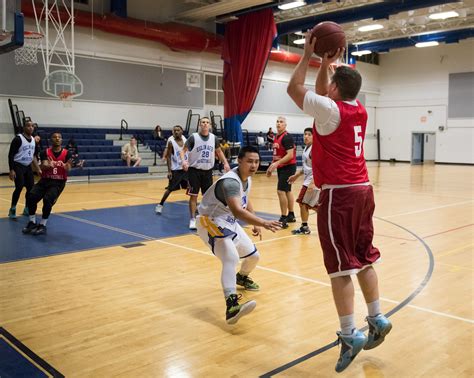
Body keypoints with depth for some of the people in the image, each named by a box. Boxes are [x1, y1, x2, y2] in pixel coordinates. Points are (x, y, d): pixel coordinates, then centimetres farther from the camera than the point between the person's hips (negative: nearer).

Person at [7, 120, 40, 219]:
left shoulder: (34, 140, 8)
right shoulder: (18, 139, -13)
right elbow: (11, 155, -14)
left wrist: (38, 169, 13)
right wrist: (11, 170, -20)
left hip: (28, 167, 7)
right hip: (18, 166, -7)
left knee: (31, 188, 4)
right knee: (19, 187, -15)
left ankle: (27, 209, 20)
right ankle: (12, 209, 0)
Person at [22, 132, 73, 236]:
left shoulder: (67, 154, -3)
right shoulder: (45, 153, 1)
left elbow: (68, 169, -15)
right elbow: (43, 167, -13)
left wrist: (65, 165, -40)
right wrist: (49, 166, -38)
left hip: (59, 182, -2)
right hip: (45, 180, 3)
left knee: (47, 199, -28)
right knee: (31, 196, -20)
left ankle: (43, 225, -10)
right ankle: (32, 222, 0)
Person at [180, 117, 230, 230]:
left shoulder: (213, 138, 3)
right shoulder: (193, 137, -9)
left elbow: (218, 151, 17)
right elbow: (183, 150, -10)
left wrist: (225, 163, 5)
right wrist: (183, 160, -29)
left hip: (208, 171, 4)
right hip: (194, 170, -4)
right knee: (193, 195, -3)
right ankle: (193, 219, 6)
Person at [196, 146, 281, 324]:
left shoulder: (246, 177, -1)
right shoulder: (231, 181, -31)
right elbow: (237, 211, -47)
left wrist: (256, 224, 11)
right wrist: (263, 223, -56)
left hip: (229, 222, 9)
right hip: (210, 222, -9)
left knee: (253, 256, 19)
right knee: (231, 258, -33)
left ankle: (242, 278, 52)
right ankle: (231, 305, -42)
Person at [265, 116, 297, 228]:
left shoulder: (287, 137, -16)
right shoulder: (276, 137, 12)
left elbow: (290, 155, -23)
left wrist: (277, 163, -29)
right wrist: (271, 166, 18)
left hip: (288, 167, -9)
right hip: (281, 168, 9)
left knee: (281, 191, -13)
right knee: (287, 191, 15)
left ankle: (284, 218, -8)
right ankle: (291, 215, 25)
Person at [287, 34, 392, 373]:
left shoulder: (330, 110, -11)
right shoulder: (360, 111, 10)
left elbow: (294, 88, 1)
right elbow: (324, 95, 27)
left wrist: (308, 55, 9)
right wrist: (327, 63, 25)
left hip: (338, 194, -8)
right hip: (363, 190, 8)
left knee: (341, 266, -4)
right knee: (364, 258, 16)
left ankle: (349, 334, 0)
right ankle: (377, 319, 25)